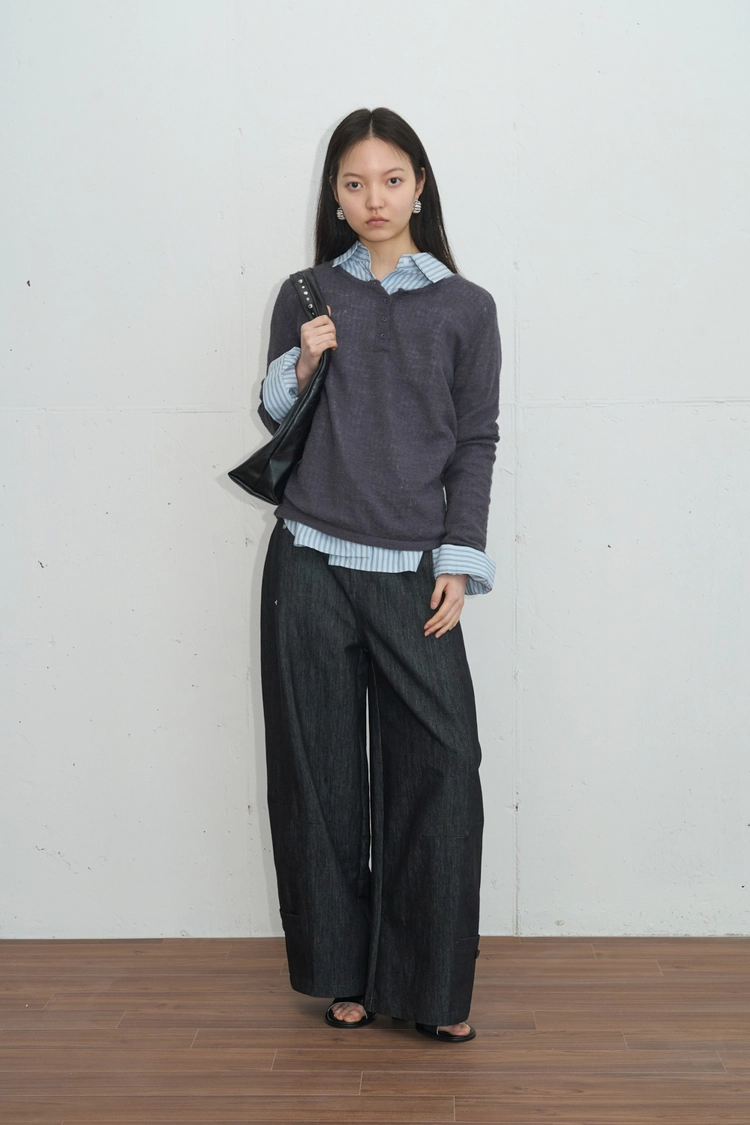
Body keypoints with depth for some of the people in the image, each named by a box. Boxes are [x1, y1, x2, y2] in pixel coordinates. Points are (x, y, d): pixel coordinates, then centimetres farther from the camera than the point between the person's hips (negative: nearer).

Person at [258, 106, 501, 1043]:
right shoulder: (306, 298, 9)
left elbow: (476, 442, 6)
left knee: (439, 771, -5)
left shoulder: (465, 307, 7)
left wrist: (457, 563, -2)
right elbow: (276, 424, 14)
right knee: (322, 769, 5)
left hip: (413, 575, -1)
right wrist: (302, 367, -6)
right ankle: (343, 972, 20)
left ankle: (430, 985, 10)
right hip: (311, 566, 1)